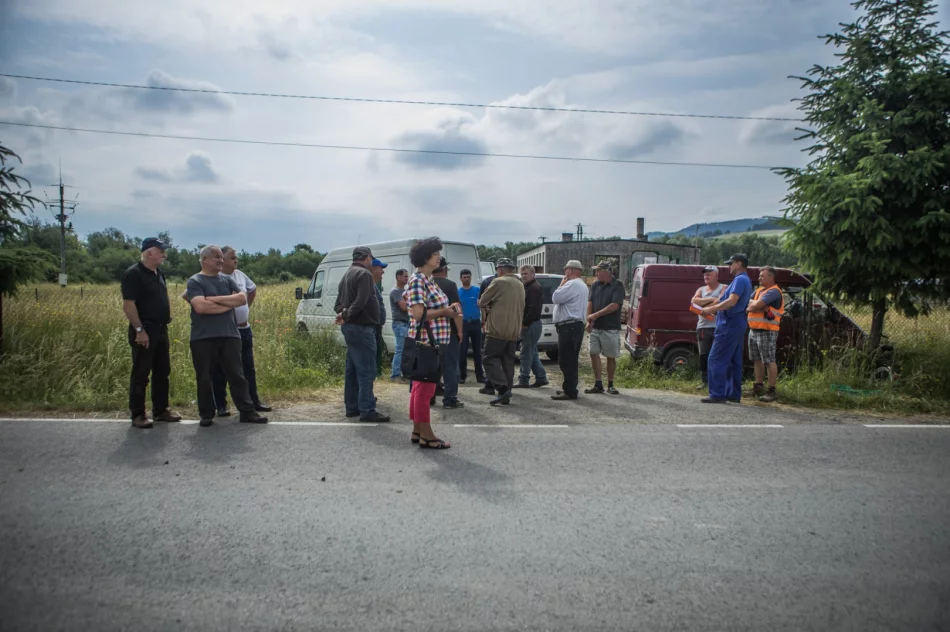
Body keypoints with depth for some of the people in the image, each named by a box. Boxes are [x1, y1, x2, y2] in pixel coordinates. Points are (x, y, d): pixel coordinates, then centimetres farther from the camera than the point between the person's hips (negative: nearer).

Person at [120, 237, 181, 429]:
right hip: (144, 331, -9)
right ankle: (137, 415, 7)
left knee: (162, 372, 12)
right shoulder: (133, 274, -13)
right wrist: (139, 330, -21)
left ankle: (160, 410, 22)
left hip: (161, 330, 9)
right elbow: (128, 304, -19)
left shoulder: (159, 273, 14)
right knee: (141, 374, -1)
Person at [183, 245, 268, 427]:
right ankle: (206, 415, 17)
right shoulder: (194, 282, -1)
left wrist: (215, 299, -10)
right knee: (205, 379, 5)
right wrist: (230, 303, -8)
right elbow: (200, 306, -17)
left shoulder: (227, 280, 14)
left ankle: (247, 412, 9)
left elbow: (243, 299, -1)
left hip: (229, 335, 4)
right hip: (203, 338, -4)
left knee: (237, 376, 5)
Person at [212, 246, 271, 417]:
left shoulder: (240, 275, 9)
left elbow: (253, 289, 27)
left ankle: (254, 401, 21)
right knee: (221, 370, 3)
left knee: (248, 368, 12)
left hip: (244, 329, 7)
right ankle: (221, 405, 12)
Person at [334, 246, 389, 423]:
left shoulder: (346, 275, 18)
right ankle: (367, 411, -8)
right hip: (362, 328, -10)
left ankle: (352, 407, 19)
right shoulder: (364, 274, -12)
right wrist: (347, 316, -13)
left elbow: (338, 302, 15)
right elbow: (361, 302, -23)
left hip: (350, 328, 10)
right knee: (367, 371, -8)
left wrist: (343, 313, -3)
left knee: (353, 369, 14)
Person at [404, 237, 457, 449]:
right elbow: (418, 314, -22)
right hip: (426, 342, -10)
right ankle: (426, 435, 2)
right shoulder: (418, 280, -14)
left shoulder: (428, 280, 15)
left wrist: (447, 310, 4)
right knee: (425, 388, -4)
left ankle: (417, 432, 22)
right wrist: (444, 312, -11)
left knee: (420, 387, 14)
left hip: (431, 342, 10)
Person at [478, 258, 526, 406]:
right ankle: (506, 394, 11)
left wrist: (488, 306, 17)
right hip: (515, 330, 7)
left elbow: (482, 302, -5)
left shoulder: (499, 282, -8)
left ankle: (502, 388, -17)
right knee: (508, 361, 11)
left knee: (490, 358, -2)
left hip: (498, 329, -7)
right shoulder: (520, 285, 16)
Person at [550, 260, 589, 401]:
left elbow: (555, 298, -17)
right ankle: (569, 388, 22)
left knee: (566, 361, -9)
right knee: (571, 360, 16)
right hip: (576, 325, 11)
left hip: (569, 327, -11)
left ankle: (569, 391, -8)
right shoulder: (582, 285, 21)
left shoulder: (572, 284, -15)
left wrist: (561, 285, -3)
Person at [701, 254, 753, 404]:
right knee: (734, 361, 11)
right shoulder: (745, 280, 21)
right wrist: (714, 309, 16)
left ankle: (718, 394, -12)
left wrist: (711, 309, -16)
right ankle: (734, 394, 15)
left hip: (730, 324, -11)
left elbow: (732, 301, -23)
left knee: (716, 359, -10)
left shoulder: (740, 279, -12)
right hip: (737, 324, 11)